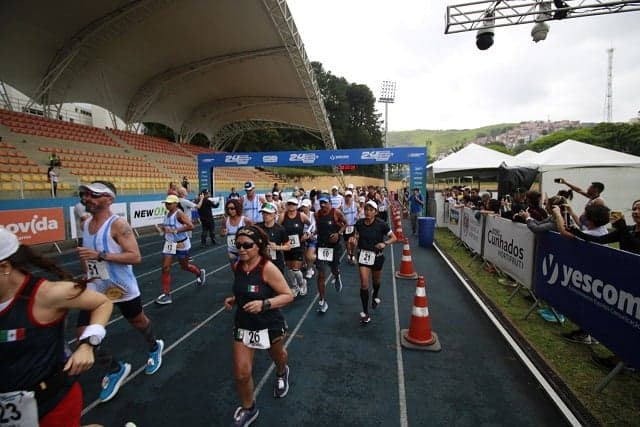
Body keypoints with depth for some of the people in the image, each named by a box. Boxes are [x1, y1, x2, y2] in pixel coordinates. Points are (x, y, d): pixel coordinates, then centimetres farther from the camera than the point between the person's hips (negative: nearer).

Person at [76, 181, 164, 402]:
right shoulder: (86, 224, 2)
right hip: (95, 289, 6)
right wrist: (87, 272, 10)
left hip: (123, 289, -6)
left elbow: (136, 257, -27)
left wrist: (100, 255, -33)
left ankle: (154, 347, 50)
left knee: (139, 322, 17)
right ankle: (115, 369, 23)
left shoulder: (118, 224, -21)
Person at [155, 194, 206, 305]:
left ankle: (200, 272, 44)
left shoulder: (179, 214, -19)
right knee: (165, 267, -3)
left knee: (184, 266, 11)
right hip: (169, 243, 6)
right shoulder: (167, 214, 4)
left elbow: (190, 226, -31)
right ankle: (166, 294, 5)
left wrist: (176, 230, -33)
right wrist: (162, 228, 0)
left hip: (181, 244, -6)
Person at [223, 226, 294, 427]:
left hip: (270, 326, -3)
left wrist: (264, 304, -35)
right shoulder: (237, 266, -8)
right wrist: (233, 299, -6)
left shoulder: (268, 268, -28)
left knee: (278, 356, 27)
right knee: (241, 374, 4)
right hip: (243, 326, 4)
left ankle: (281, 374, 65)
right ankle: (248, 409, 35)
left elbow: (288, 295, -23)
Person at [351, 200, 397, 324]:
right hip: (363, 255, 1)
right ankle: (365, 312, 6)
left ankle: (375, 296, 57)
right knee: (364, 284, -8)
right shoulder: (359, 223, -9)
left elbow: (394, 237, -8)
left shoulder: (381, 224, -17)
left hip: (377, 257, 0)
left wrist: (385, 243, -25)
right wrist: (354, 240, -15)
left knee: (376, 281, 23)